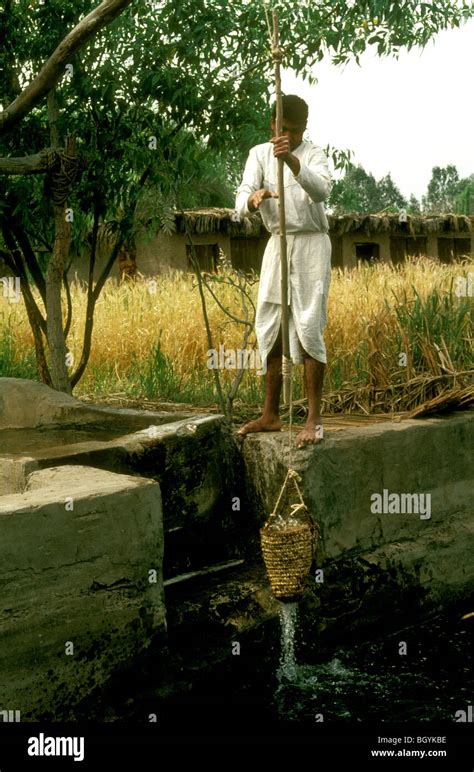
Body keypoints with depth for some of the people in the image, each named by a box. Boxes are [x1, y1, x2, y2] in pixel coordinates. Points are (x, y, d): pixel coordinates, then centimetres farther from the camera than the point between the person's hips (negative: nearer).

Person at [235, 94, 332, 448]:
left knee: (308, 329, -11)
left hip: (311, 245, -4)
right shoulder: (259, 154, 6)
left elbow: (321, 190, -26)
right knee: (269, 329, 6)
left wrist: (291, 160, -42)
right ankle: (271, 415, 15)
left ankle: (314, 418, -9)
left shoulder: (314, 154, -4)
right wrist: (254, 198, -33)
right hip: (277, 244, 5)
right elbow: (241, 202, -8)